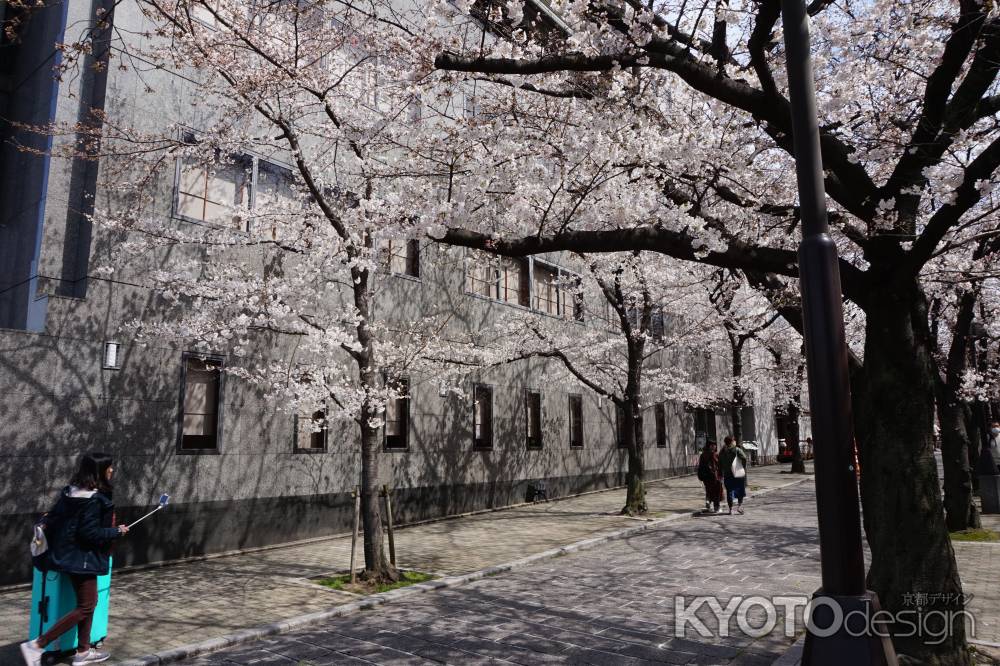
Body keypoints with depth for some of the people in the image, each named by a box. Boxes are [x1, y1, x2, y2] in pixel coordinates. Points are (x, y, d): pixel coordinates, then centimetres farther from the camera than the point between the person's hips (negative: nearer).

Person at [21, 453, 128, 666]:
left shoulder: (71, 491, 4)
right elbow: (91, 533, -22)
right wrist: (117, 531, -11)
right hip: (83, 558, -10)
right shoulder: (95, 499, -23)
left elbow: (54, 516, 6)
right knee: (85, 607, 0)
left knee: (89, 602, 18)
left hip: (71, 556, 10)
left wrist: (45, 522, 25)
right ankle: (37, 645, -1)